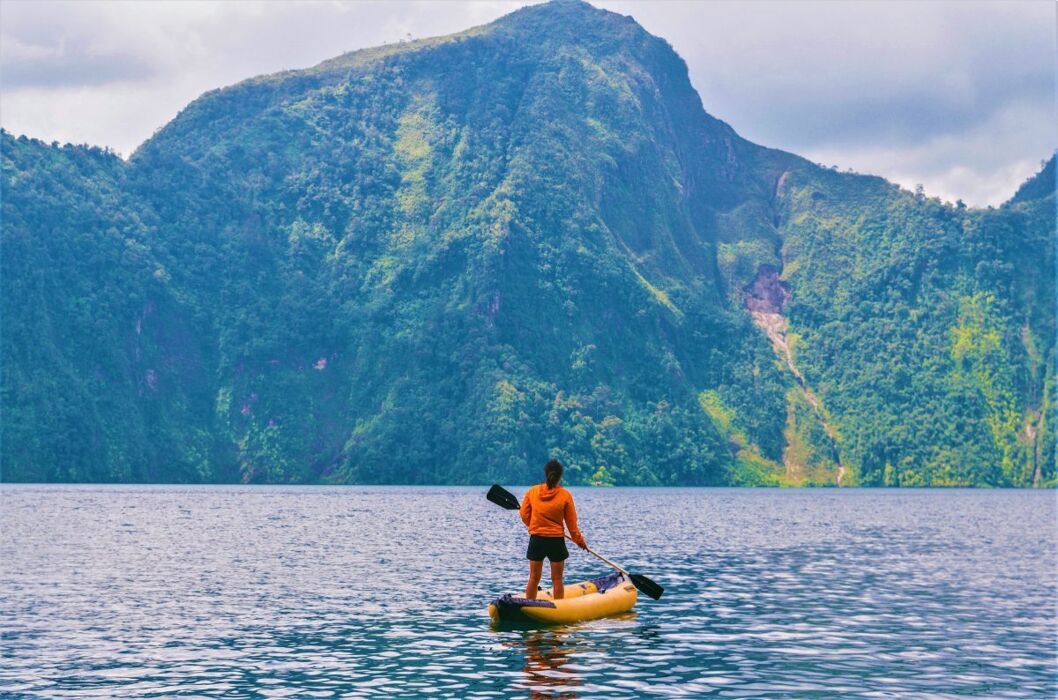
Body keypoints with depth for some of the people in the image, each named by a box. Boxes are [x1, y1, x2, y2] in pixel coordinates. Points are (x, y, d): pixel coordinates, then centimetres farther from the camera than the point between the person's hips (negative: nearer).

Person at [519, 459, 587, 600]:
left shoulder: (532, 492, -4)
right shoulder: (565, 495, -9)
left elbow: (524, 515, 4)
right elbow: (571, 523, -2)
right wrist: (579, 541, 12)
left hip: (536, 540, 2)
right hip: (556, 541, -2)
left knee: (534, 578, 11)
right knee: (557, 579, 7)